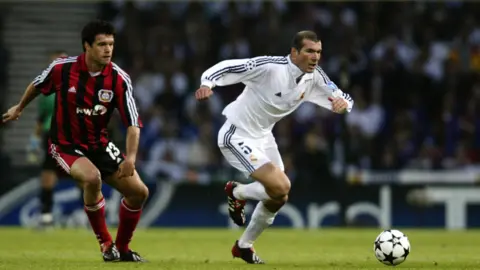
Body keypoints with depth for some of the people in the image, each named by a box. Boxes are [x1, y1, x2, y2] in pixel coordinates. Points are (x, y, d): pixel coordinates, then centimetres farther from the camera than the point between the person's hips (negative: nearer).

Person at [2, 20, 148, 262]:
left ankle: (122, 249, 21)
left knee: (138, 192, -2)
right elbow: (36, 86, 5)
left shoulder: (119, 79, -16)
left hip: (99, 144, 4)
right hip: (65, 144, -4)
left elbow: (132, 123, -16)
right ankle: (105, 244, -13)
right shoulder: (62, 68, -18)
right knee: (92, 177, -33)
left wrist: (130, 157, -32)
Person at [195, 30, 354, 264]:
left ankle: (244, 246, 32)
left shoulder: (314, 77, -6)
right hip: (238, 137, -8)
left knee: (279, 197, 12)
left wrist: (343, 103, -25)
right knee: (280, 186, -21)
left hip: (263, 136, 8)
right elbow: (226, 67, -25)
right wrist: (207, 83, -45)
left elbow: (343, 98, 0)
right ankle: (236, 193, 10)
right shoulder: (269, 67, -26)